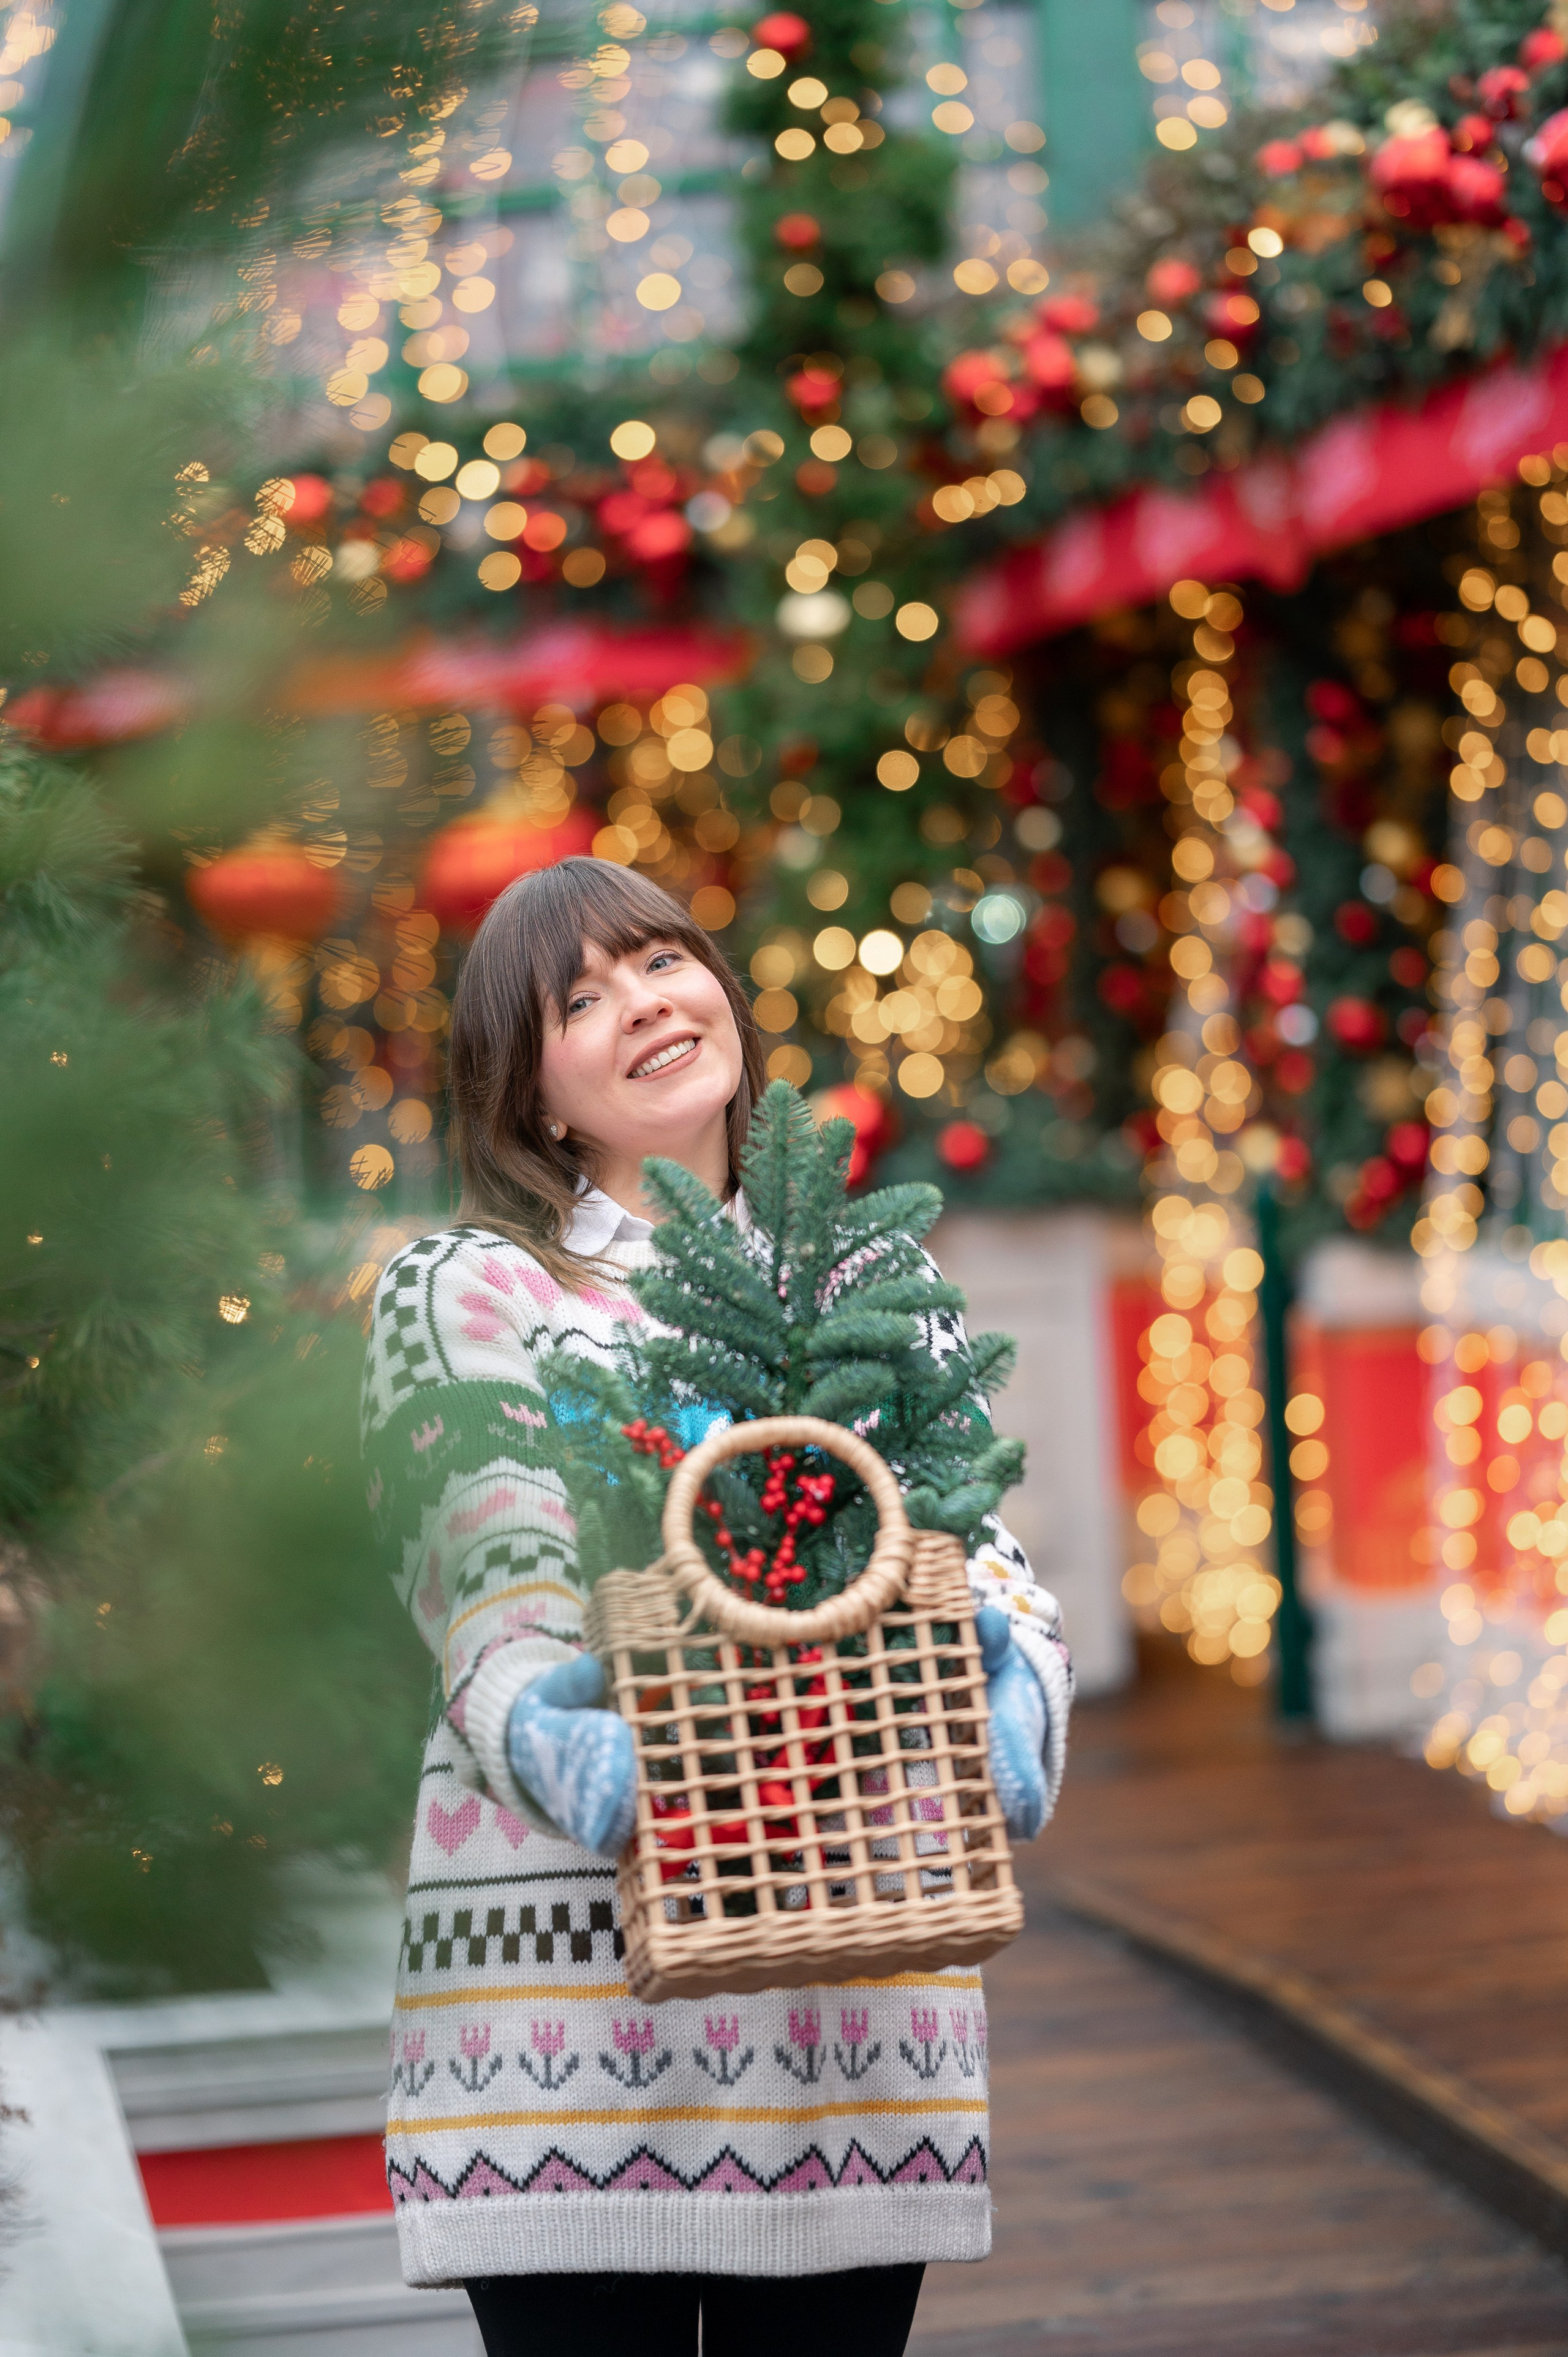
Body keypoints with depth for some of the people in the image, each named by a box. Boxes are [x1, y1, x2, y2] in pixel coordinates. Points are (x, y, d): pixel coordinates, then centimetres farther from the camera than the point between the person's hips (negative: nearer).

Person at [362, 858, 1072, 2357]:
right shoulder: (461, 1294, 5)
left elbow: (974, 1540, 6)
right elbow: (489, 1593, -8)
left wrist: (1013, 1683, -17)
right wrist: (550, 1743, -30)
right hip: (562, 1938, -3)